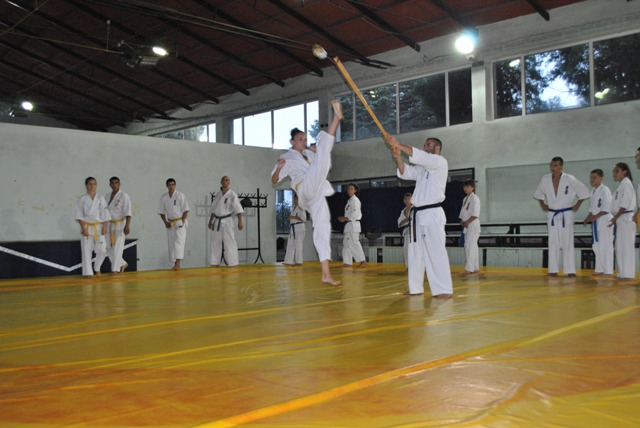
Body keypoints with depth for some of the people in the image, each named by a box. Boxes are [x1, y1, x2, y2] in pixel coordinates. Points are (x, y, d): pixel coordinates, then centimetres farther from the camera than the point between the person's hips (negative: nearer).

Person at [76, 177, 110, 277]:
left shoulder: (100, 199, 5)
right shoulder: (81, 199, 2)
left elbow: (104, 214, 4)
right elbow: (80, 215, -1)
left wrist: (104, 227, -4)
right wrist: (83, 228, -9)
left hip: (98, 227, 1)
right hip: (87, 227, -1)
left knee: (102, 250, -6)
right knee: (87, 250, 0)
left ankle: (97, 268, 18)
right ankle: (88, 272, 9)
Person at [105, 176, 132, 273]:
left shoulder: (124, 196, -8)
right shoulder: (107, 196, 10)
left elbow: (128, 212, -15)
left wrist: (127, 226, -23)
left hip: (120, 224, -6)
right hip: (110, 225, 6)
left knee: (117, 247, -5)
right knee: (109, 247, 7)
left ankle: (115, 269, 1)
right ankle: (123, 264, 23)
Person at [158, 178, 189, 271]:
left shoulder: (180, 195, -8)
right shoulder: (164, 197, 4)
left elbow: (186, 210, -8)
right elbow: (162, 212, 10)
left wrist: (182, 221, -14)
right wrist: (165, 222, -2)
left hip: (180, 222, -5)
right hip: (170, 224, 5)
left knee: (179, 242, -15)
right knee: (171, 244, 8)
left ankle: (178, 264, -23)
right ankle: (175, 265, 18)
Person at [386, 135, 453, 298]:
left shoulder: (440, 162, -3)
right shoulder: (422, 167, 21)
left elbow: (419, 156, -17)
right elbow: (405, 172, 9)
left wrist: (399, 145, -17)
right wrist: (398, 157, -9)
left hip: (432, 214, -8)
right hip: (418, 214, 8)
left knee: (436, 252, -11)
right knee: (415, 252, 10)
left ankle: (445, 289, -8)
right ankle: (416, 287, 17)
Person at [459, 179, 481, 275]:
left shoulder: (474, 198, -10)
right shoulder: (465, 199, 16)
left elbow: (475, 215, -17)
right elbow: (462, 213, 19)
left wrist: (467, 222, -14)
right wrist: (463, 222, 4)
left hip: (473, 225, -9)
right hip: (466, 226, 9)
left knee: (470, 246, -12)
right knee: (472, 247, 11)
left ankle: (469, 268, -12)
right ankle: (476, 268, 16)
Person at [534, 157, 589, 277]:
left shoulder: (569, 179, -10)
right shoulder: (545, 180, 0)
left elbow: (584, 191, -2)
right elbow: (539, 193, 19)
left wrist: (577, 205, -2)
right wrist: (542, 205, 11)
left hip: (566, 215, -3)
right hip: (552, 215, 3)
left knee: (567, 243, -4)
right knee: (553, 243, 4)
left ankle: (570, 270, -1)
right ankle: (553, 270, 8)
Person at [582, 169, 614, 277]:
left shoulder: (605, 190, -11)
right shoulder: (593, 191, 14)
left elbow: (606, 208, -17)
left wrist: (595, 217, -19)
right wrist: (589, 217, 6)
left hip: (604, 220, -9)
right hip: (595, 222, 9)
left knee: (605, 246, -7)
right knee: (596, 246, 12)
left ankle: (608, 271, -4)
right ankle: (599, 269, 20)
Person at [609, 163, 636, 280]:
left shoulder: (626, 184, -10)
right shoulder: (622, 184, 19)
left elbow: (625, 204, -18)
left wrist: (615, 217, -17)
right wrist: (615, 218, 15)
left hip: (625, 218, -10)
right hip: (621, 219, 10)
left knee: (626, 246, -9)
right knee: (620, 247, 11)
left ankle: (628, 274, -8)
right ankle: (623, 273, 16)